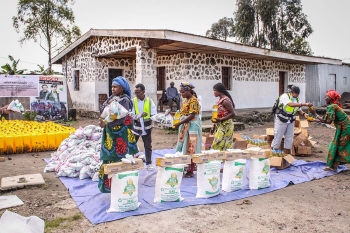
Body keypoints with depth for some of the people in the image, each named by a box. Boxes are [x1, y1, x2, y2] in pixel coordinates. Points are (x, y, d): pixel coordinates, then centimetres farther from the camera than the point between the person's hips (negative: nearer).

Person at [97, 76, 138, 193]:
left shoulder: (125, 100, -11)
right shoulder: (112, 97, 13)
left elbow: (121, 118, -20)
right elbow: (102, 110, 7)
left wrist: (106, 123, -23)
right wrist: (108, 104, -11)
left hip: (120, 134, -7)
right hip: (110, 133, 7)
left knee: (119, 157, -3)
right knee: (109, 156, 10)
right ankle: (108, 184, 21)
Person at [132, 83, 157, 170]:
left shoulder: (150, 101, -6)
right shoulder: (133, 101, -7)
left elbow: (154, 115, -6)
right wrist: (140, 115, -31)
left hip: (146, 128, 0)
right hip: (136, 127, 0)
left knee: (148, 146, 9)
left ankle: (149, 163, 22)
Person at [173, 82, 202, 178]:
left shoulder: (193, 100, -14)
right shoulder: (185, 100, 12)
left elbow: (192, 116, -20)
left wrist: (180, 123, -20)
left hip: (192, 126, -9)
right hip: (185, 125, 9)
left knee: (190, 148, -3)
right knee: (184, 147, 10)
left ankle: (190, 171, 5)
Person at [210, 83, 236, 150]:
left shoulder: (225, 100, -15)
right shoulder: (220, 100, 12)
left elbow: (233, 114, -19)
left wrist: (220, 119, -23)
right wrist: (214, 127, 17)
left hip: (225, 126, -9)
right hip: (220, 126, 9)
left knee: (220, 145, -10)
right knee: (217, 145, 9)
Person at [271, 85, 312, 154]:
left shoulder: (297, 99, 2)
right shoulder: (284, 96, -18)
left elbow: (299, 110, 11)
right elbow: (291, 104, -35)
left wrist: (304, 114, -10)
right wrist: (304, 104, -39)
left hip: (291, 121, 6)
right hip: (281, 120, -6)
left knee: (289, 138, 9)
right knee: (277, 138, -1)